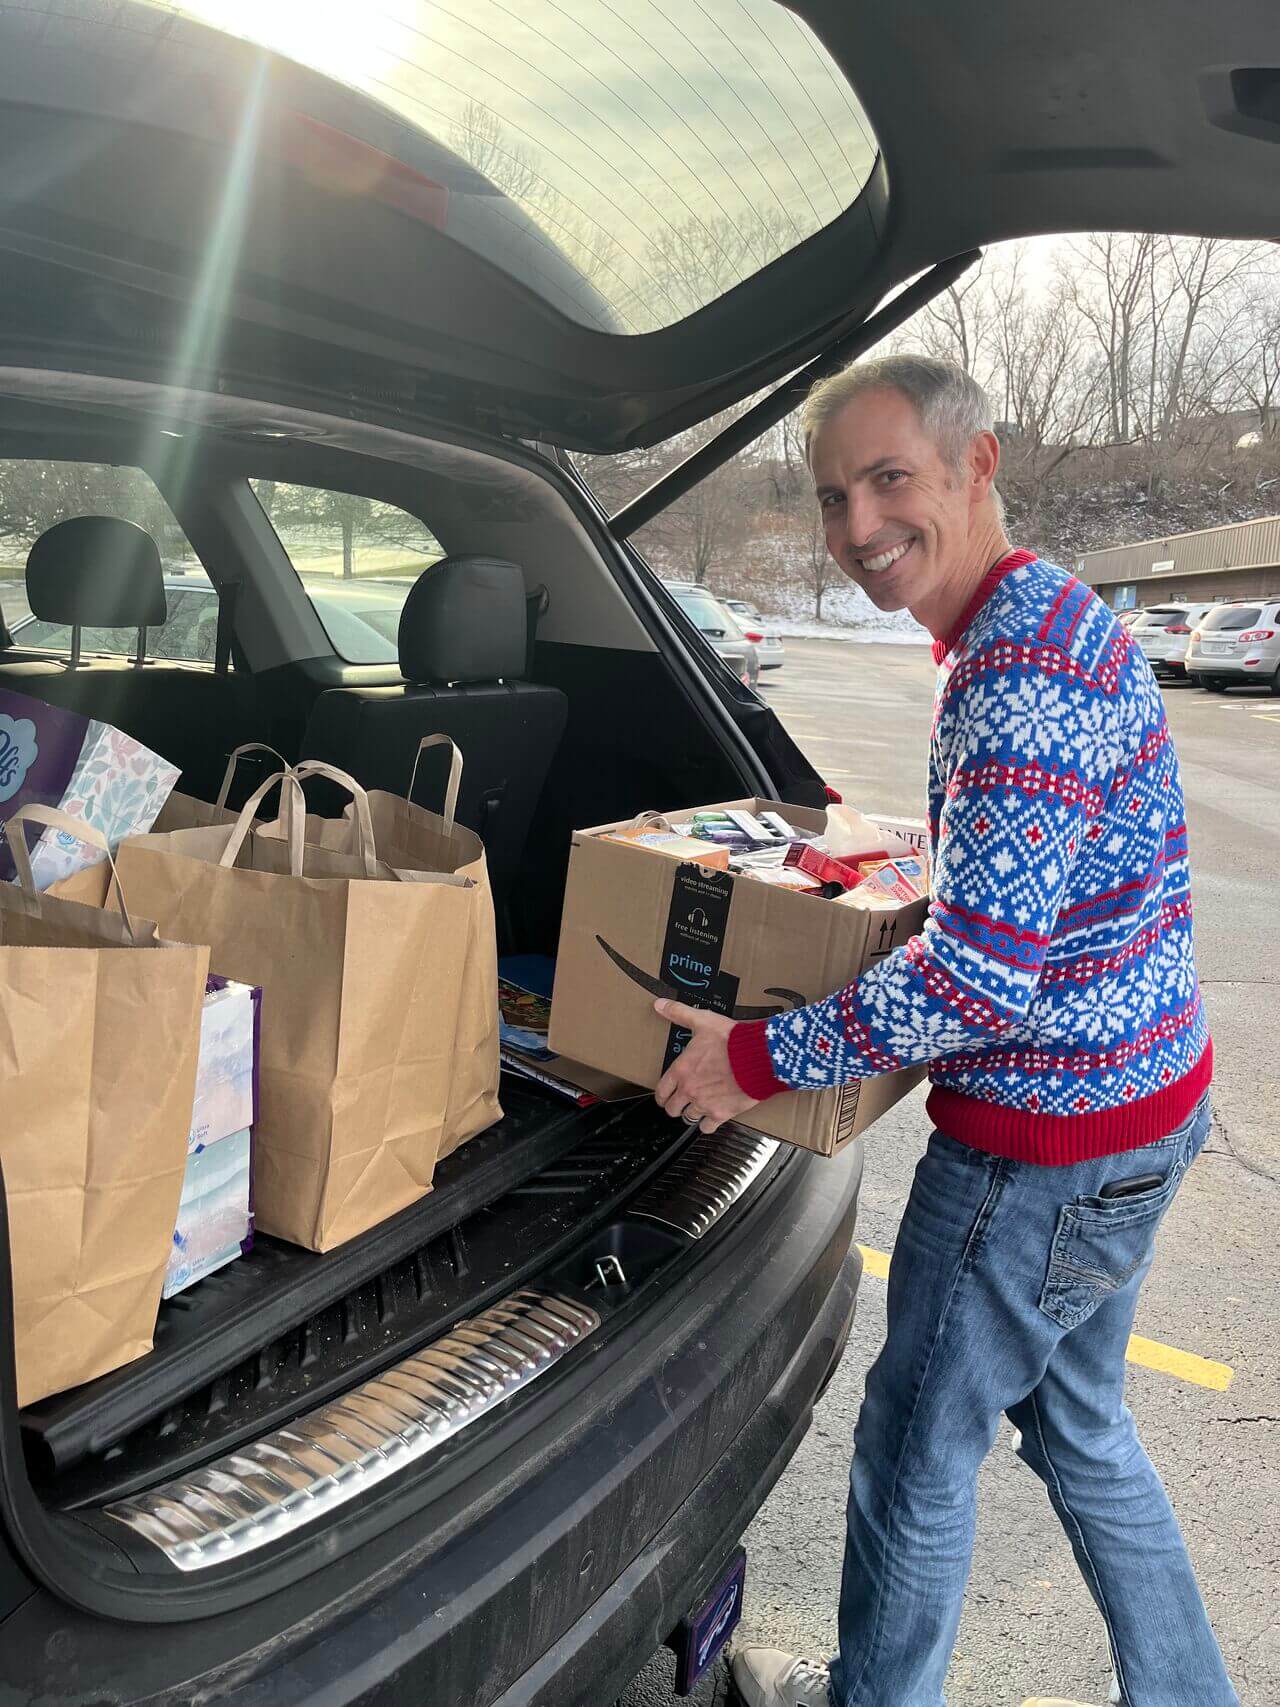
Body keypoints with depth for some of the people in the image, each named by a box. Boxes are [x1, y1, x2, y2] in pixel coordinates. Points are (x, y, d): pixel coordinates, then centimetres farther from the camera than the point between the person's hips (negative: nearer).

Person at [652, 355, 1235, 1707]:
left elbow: (985, 975, -30)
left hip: (1048, 1141, -10)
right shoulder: (1049, 621, 8)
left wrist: (762, 1059, -21)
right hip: (1142, 1102, 10)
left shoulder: (1022, 670, -25)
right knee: (1076, 1421, 26)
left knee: (917, 1446, 11)